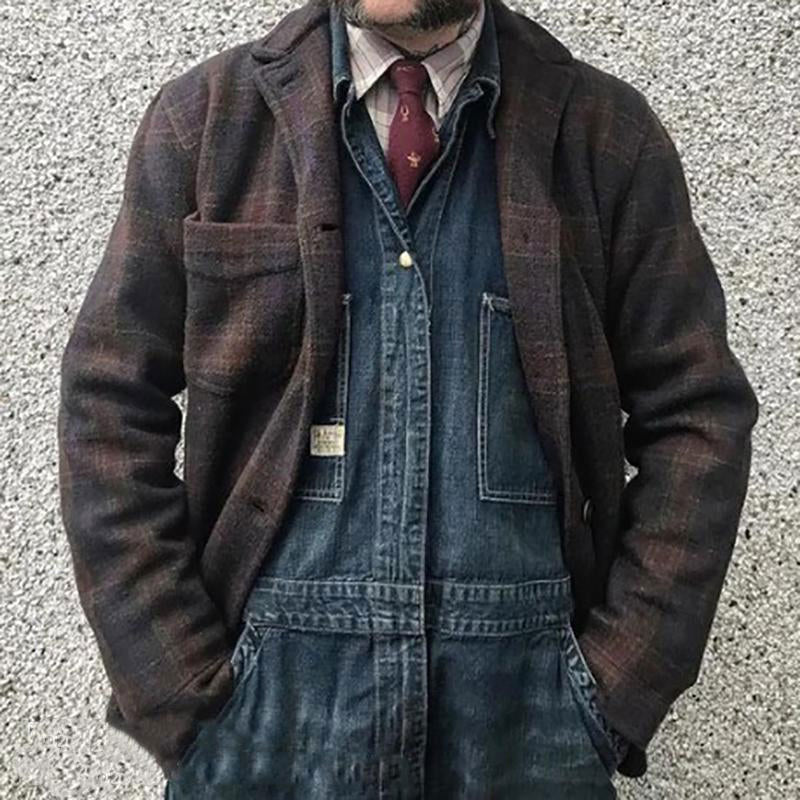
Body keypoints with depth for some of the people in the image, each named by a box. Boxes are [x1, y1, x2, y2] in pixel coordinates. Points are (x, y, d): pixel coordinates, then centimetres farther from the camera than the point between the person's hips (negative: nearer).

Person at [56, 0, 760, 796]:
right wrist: (181, 694, -5)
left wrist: (618, 686, -4)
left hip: (526, 699, 1)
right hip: (266, 690, 0)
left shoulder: (610, 133, 0)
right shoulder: (203, 115, -1)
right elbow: (111, 408, -1)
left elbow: (697, 418, 1)